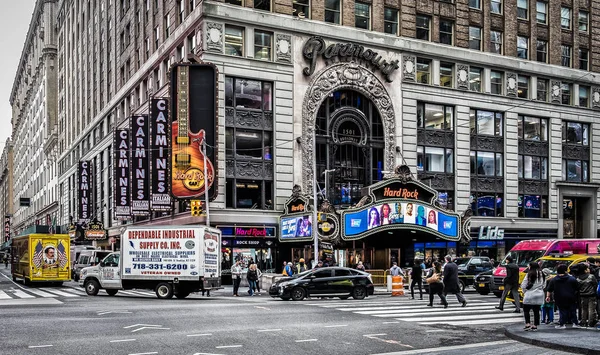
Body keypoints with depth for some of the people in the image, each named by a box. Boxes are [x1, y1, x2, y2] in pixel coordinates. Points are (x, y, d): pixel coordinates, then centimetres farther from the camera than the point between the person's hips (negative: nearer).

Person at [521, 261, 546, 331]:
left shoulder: (529, 274, -14)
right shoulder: (542, 275, 4)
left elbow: (523, 286, -12)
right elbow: (544, 285, 10)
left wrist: (525, 291, 5)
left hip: (529, 296, -5)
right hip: (539, 296, 5)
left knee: (526, 310, 6)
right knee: (536, 311, 10)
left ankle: (528, 324, -4)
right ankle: (535, 326, 13)